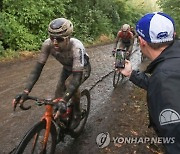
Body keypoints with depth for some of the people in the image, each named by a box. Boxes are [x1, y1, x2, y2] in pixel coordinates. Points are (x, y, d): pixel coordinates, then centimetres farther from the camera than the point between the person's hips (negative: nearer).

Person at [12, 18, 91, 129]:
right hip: (67, 68, 5)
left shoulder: (76, 47, -43)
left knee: (70, 83, -31)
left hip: (83, 68, -4)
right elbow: (38, 68, -29)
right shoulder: (48, 44, -30)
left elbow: (77, 77, -47)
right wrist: (26, 92, -40)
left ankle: (77, 114, -6)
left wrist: (64, 101, -58)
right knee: (58, 96, -3)